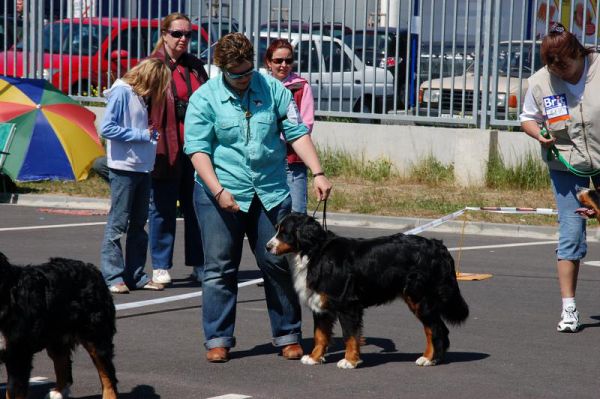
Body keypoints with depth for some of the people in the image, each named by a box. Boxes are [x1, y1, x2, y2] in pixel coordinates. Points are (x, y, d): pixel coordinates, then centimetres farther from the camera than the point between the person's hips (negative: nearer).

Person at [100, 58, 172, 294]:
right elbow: (107, 128, -16)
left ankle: (136, 274, 18)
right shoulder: (121, 92, -10)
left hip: (143, 167, 9)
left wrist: (152, 134, -2)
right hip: (123, 168, -9)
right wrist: (142, 135, -15)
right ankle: (112, 276, -2)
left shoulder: (140, 96, 14)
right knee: (117, 223, -4)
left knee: (139, 223, 12)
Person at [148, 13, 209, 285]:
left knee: (196, 206, 7)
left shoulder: (196, 67, 14)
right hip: (166, 148, -5)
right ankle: (160, 267, 10)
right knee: (163, 209, 2)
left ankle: (199, 265, 13)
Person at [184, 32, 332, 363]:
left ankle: (288, 336, 15)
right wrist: (218, 191, -20)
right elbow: (197, 149, -9)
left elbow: (297, 133, 3)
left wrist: (318, 173, -8)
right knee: (219, 269, 0)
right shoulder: (204, 99, -4)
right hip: (221, 195, -2)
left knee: (279, 264, 5)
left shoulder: (273, 89, 3)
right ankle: (218, 340, 8)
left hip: (270, 194, 2)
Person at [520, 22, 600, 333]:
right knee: (571, 234, -5)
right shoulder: (540, 81, -5)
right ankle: (568, 307, -1)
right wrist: (539, 133, -12)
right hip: (566, 165, 0)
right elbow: (528, 118, 8)